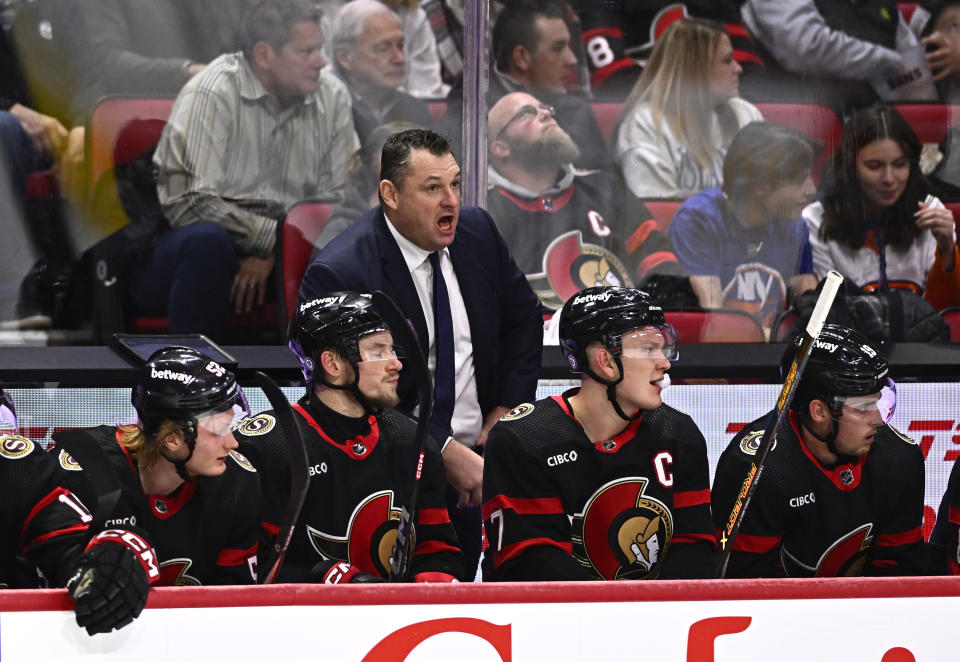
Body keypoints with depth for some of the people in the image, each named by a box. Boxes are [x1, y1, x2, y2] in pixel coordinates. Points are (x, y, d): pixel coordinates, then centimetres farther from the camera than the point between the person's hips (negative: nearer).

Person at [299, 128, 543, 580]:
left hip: (474, 457, 6)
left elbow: (524, 318, 18)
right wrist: (444, 451, -23)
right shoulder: (338, 273, -18)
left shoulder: (477, 232, 2)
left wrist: (508, 407, 6)